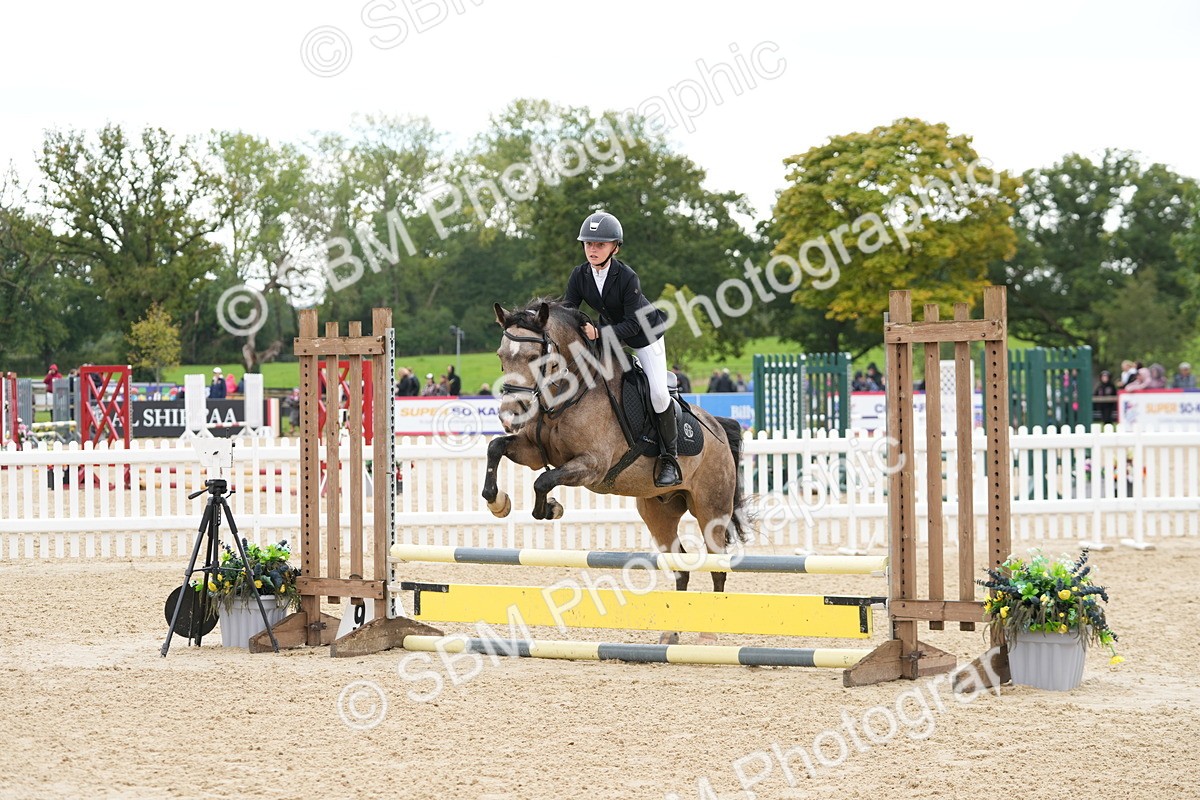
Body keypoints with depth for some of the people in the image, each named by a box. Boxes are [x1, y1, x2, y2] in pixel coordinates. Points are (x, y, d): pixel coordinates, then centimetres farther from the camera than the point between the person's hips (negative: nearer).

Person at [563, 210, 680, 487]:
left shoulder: (627, 277, -32)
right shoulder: (579, 276, -17)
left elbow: (633, 324, -32)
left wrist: (599, 333, -46)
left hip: (645, 333, -6)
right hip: (608, 333, 6)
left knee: (658, 393, -15)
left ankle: (670, 457, 0)